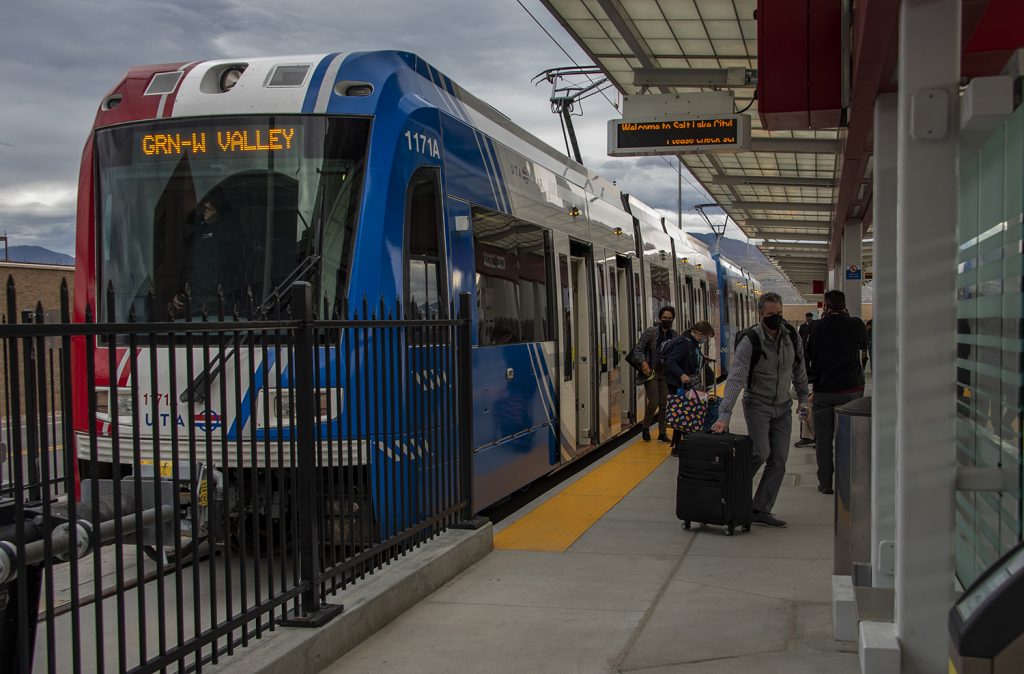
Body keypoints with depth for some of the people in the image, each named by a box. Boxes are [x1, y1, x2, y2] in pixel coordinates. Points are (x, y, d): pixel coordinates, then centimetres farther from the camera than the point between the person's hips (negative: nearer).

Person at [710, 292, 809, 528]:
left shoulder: (792, 337, -3)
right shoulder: (750, 341, -19)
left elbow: (799, 371, 13)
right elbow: (735, 379, -25)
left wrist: (803, 399, 12)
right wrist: (724, 414, -33)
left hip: (783, 406, 5)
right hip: (758, 404, -5)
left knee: (779, 462, 1)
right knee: (761, 453, -20)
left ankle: (761, 510, 8)